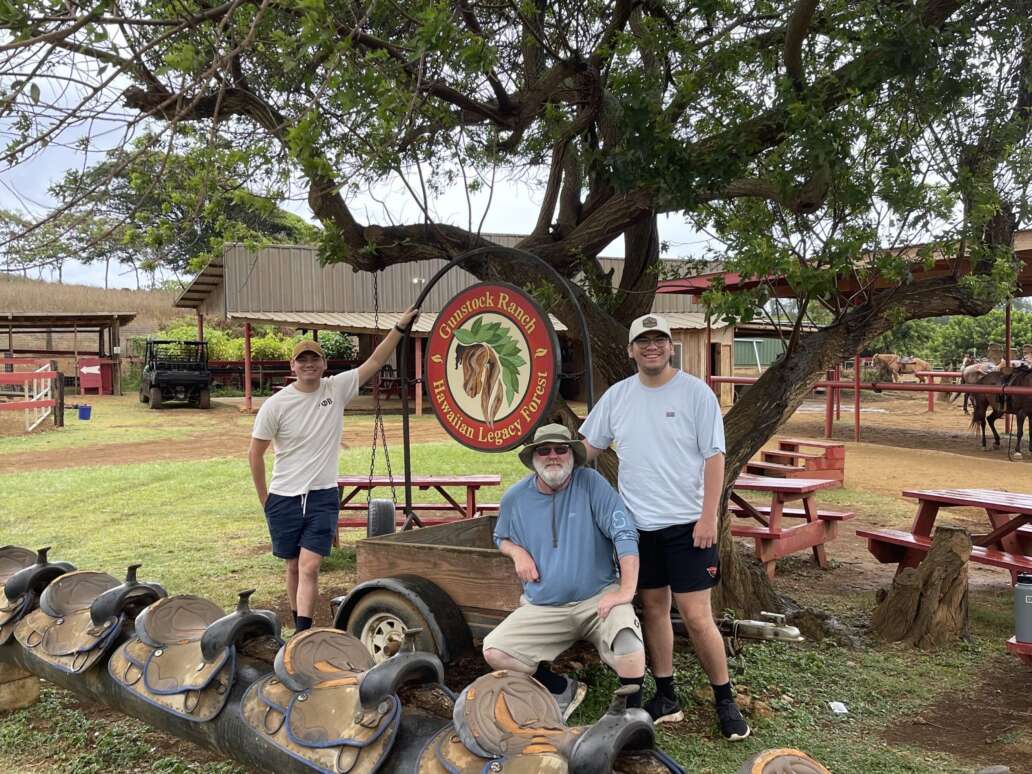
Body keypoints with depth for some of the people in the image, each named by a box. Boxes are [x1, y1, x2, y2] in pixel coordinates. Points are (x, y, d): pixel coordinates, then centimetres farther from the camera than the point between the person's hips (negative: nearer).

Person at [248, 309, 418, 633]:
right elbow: (255, 453, 2)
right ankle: (299, 625, 32)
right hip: (284, 498, 0)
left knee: (309, 566, -10)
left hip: (323, 497, 0)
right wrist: (263, 497, 4)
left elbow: (374, 362, -3)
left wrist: (400, 328, -12)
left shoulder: (337, 389, -2)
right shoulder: (276, 404, -6)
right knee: (293, 566, 13)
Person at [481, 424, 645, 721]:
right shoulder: (514, 498, 4)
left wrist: (626, 590, -23)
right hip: (542, 608, 4)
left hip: (598, 599, -3)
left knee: (628, 646, -33)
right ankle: (563, 689, 10)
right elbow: (501, 537, 23)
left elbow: (625, 533, -15)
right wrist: (518, 553, -1)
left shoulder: (590, 483, -8)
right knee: (494, 652, -14)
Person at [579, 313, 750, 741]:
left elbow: (714, 457, -7)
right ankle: (666, 698, 26)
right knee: (653, 608, 12)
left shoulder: (696, 392, -6)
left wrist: (708, 517, -13)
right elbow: (587, 446, 13)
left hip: (687, 524, -4)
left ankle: (725, 701, 15)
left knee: (696, 617, -4)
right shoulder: (617, 396, 5)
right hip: (638, 525, 4)